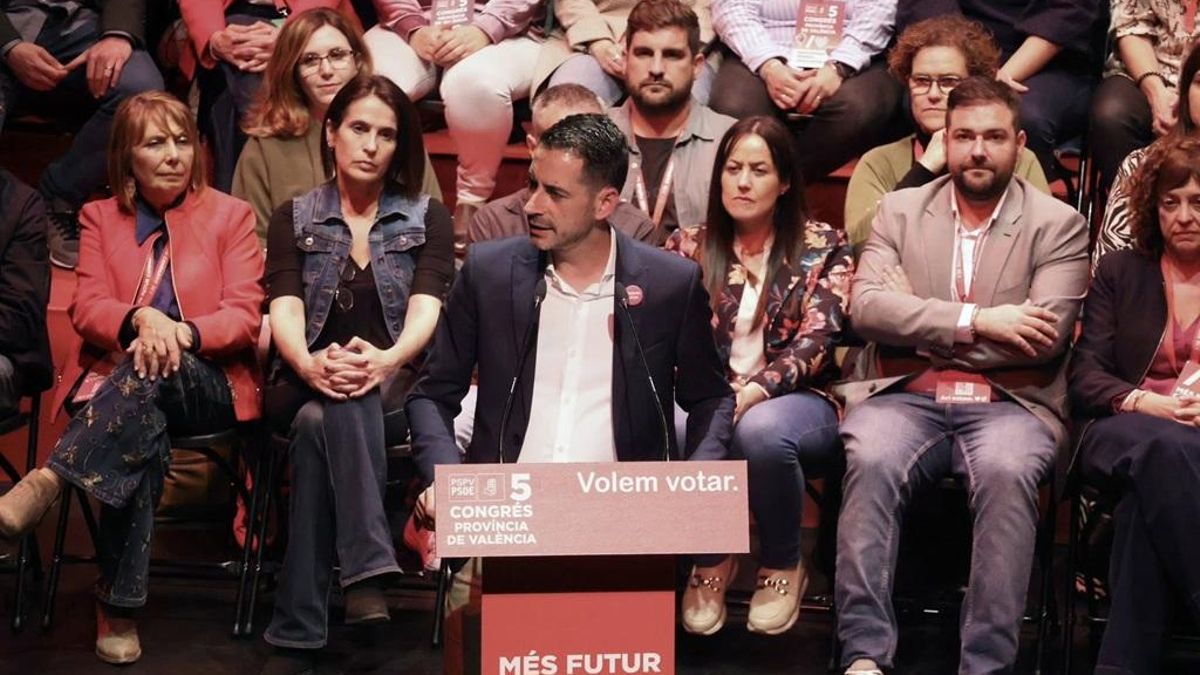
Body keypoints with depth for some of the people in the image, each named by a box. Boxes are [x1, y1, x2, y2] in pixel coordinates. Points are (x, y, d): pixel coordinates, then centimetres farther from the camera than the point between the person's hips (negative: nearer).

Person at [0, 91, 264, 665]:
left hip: (208, 384, -1)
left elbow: (244, 315, 0)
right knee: (144, 433, -37)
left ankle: (48, 480, -49)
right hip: (113, 379, 1)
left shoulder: (230, 215, 12)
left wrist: (183, 332, -22)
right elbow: (87, 308, 4)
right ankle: (118, 608, -40)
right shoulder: (100, 217, 18)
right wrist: (140, 319, -21)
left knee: (149, 376, -39)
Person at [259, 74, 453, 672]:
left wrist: (387, 359, -29)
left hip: (396, 391, -1)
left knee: (319, 423, -36)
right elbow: (285, 308, -3)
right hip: (304, 387, 1)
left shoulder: (427, 218, 12)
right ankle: (369, 570, -46)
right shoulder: (294, 218, 13)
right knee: (328, 409, -38)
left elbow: (426, 308, -5)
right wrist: (308, 363, -28)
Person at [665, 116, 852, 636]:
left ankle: (782, 567, -10)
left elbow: (816, 340, -7)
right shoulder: (690, 248, 11)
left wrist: (753, 392, -24)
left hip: (797, 401, -1)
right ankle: (710, 560, -7)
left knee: (760, 429, -39)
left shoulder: (823, 248, 4)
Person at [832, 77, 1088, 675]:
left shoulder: (1059, 224, 9)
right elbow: (865, 307, 0)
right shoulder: (900, 210, 16)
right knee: (870, 459, -32)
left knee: (1006, 471, -35)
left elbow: (1047, 337, -5)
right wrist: (976, 321, -11)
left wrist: (914, 321, -4)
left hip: (1008, 403, -1)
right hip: (905, 399, 1)